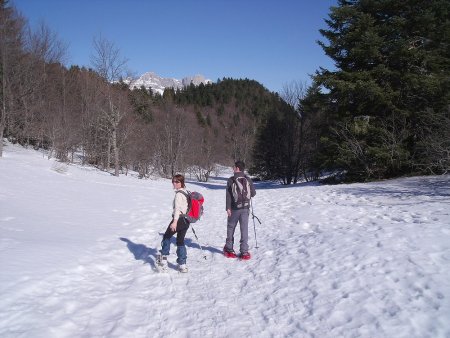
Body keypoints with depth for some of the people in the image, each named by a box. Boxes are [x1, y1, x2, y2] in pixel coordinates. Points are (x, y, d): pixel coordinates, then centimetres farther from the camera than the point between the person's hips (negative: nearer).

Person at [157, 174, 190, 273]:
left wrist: (175, 221, -33)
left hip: (178, 219, -8)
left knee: (167, 236, 13)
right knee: (180, 241, 12)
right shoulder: (186, 192, 13)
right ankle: (182, 264, 10)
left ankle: (163, 258, 15)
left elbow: (177, 208, -25)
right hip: (186, 220, 8)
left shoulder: (178, 194, -14)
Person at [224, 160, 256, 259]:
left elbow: (228, 195, -8)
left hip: (234, 208, -1)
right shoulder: (248, 179, 0)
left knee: (231, 227, 14)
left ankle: (229, 248, 23)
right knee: (244, 229, 3)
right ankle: (244, 251, 0)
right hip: (245, 208, 1)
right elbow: (253, 193, 3)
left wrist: (228, 208, -6)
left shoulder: (231, 180, -6)